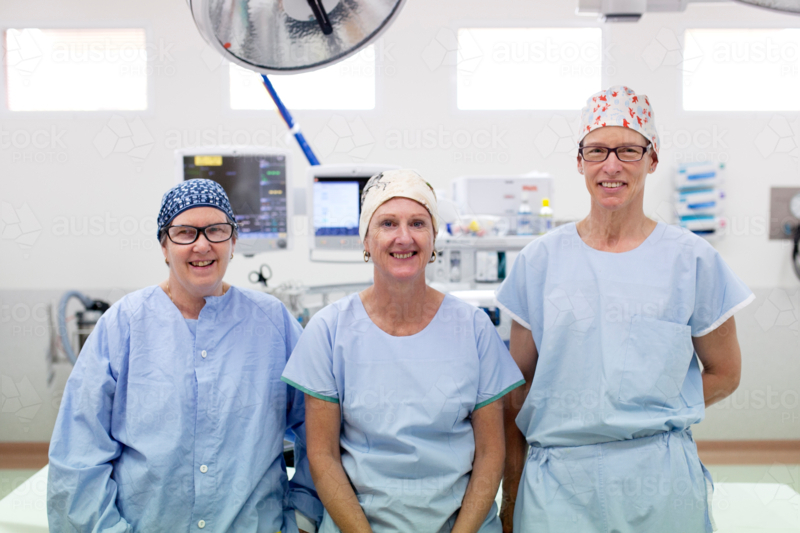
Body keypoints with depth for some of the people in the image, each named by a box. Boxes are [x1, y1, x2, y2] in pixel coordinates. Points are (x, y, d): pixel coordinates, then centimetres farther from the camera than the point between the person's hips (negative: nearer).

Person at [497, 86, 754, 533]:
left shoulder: (692, 260, -2)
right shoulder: (541, 260, 0)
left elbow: (724, 374, 8)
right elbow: (517, 386, 3)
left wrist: (652, 415, -5)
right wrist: (511, 497, 2)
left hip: (659, 480, 0)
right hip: (557, 480, 1)